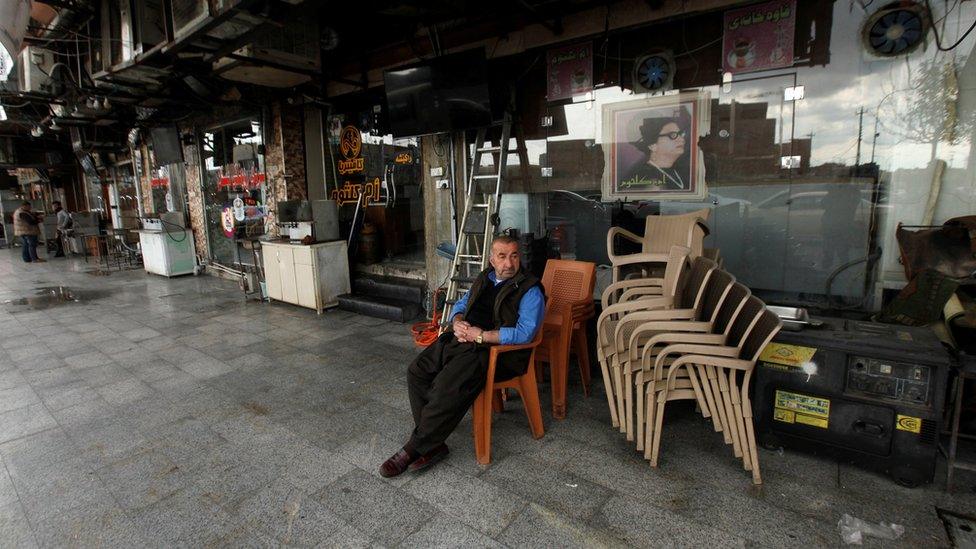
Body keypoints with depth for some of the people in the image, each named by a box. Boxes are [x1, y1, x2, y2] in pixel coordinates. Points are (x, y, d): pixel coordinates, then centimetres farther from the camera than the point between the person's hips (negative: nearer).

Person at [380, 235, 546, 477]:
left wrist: (481, 335, -17)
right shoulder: (484, 279, 18)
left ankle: (414, 448, -10)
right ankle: (433, 444, -5)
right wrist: (457, 323, 2)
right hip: (462, 338, 8)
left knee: (448, 385, -28)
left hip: (497, 350, -8)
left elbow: (525, 332, -17)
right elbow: (460, 305, 26)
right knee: (417, 371, -8)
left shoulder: (530, 290, -5)